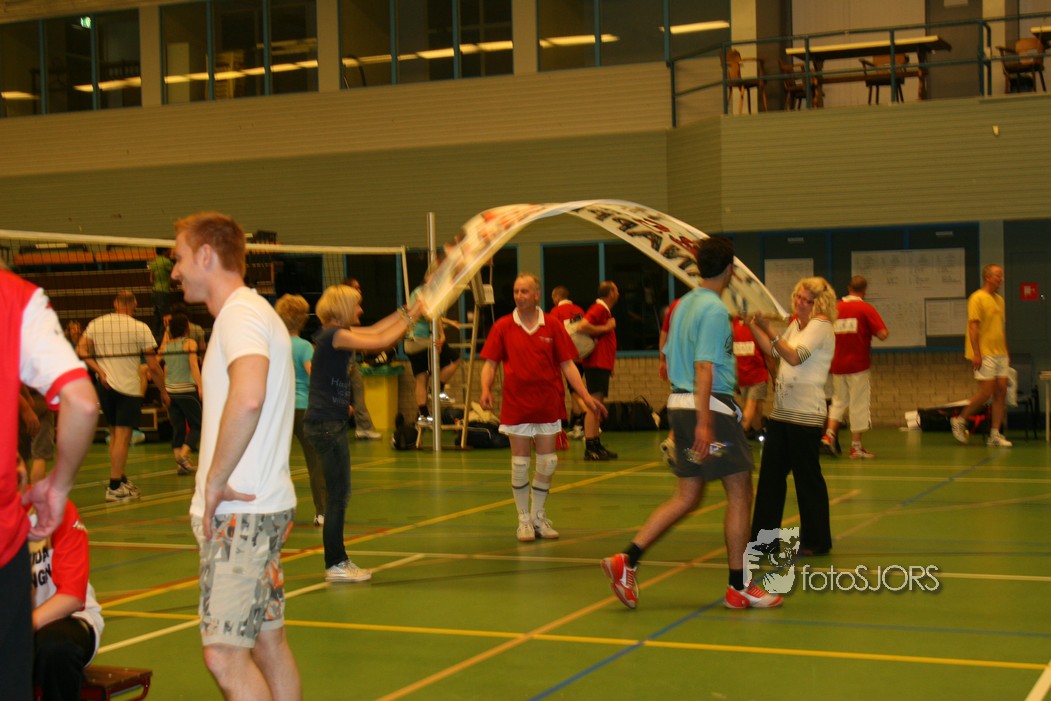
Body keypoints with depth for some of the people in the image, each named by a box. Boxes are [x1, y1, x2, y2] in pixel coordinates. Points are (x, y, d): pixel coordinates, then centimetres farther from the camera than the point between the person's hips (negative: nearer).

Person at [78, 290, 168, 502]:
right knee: (123, 436, -3)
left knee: (114, 434, 17)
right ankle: (114, 487, -4)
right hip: (129, 387, -4)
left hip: (105, 386, 5)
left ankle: (121, 479, 22)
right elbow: (153, 366, -3)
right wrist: (163, 391, 6)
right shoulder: (141, 328, -4)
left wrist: (99, 370, -6)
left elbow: (81, 350, -5)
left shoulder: (96, 324, 7)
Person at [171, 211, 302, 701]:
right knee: (267, 641, 13)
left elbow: (248, 398, -33)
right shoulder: (249, 312, 19)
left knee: (225, 654, -10)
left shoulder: (241, 313, -14)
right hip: (262, 508, 10)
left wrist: (215, 481, -22)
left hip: (240, 513, -10)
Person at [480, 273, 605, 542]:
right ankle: (524, 520, 15)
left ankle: (539, 517, 22)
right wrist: (486, 389, -17)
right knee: (520, 463, 2)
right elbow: (490, 363, 2)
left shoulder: (553, 325, 1)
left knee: (548, 462, 5)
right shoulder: (502, 327, 1)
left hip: (548, 405, 1)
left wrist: (586, 396, -5)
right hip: (516, 406, -1)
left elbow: (567, 364, 3)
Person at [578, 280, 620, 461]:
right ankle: (590, 448, -13)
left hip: (601, 364, 11)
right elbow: (583, 326, -26)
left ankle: (596, 446, 17)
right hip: (597, 363, -11)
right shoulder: (598, 309, -12)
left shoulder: (605, 310, 18)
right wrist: (604, 329, -17)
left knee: (597, 405, 12)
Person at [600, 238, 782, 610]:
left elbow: (669, 360, 19)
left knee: (686, 498, 12)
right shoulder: (715, 309, -13)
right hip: (712, 407, -9)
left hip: (679, 402, 9)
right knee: (740, 493, 2)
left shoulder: (683, 304, 14)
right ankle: (739, 587, 7)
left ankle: (627, 560, 2)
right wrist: (704, 423, -23)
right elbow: (704, 367, -20)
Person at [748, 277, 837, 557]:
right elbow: (773, 351, 19)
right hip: (782, 411, 8)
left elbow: (794, 357, -21)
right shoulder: (796, 324, 16)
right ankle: (764, 538, 13)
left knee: (808, 478, 0)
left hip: (805, 415, -8)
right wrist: (752, 324, 10)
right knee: (770, 475, 7)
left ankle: (816, 542, 12)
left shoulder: (820, 326, -10)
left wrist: (769, 329, -25)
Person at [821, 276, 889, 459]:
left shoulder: (835, 308, 5)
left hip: (837, 365, 4)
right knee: (858, 404, 3)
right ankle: (856, 447, 6)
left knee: (838, 401, 18)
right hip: (858, 365, -4)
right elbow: (883, 334, -16)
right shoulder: (866, 309, -8)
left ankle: (829, 435, 2)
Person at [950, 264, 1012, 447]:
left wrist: (1007, 353, 19)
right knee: (986, 392, -10)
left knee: (1001, 392, 2)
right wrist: (976, 353, -20)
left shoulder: (999, 300, 16)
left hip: (1000, 354, 8)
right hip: (984, 354, -8)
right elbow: (973, 326, -14)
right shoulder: (977, 298, -9)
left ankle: (995, 435, 5)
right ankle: (960, 420, 10)